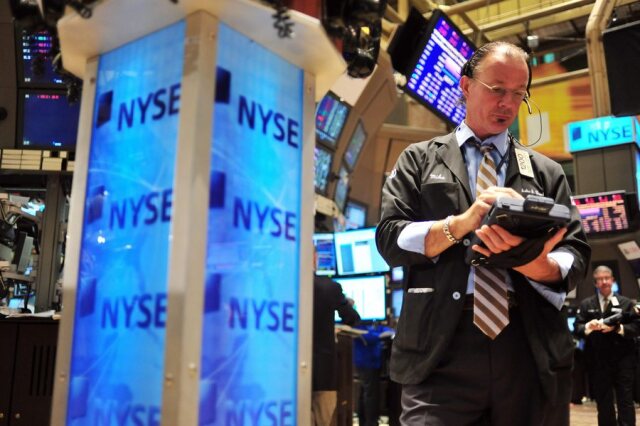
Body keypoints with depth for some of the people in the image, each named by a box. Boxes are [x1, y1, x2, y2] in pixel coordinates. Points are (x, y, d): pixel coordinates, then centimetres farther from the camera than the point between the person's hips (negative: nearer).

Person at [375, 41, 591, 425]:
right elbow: (390, 238, 1)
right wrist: (462, 222, -14)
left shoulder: (546, 172, 17)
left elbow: (576, 255, 9)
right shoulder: (420, 159, 12)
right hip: (440, 349, -2)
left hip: (533, 350, 3)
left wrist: (535, 264, -14)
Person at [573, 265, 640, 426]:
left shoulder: (626, 302, 7)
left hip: (622, 360, -1)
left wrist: (618, 328, -16)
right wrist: (588, 327, -19)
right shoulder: (586, 304, 10)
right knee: (603, 402, 8)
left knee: (625, 400, 1)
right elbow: (577, 329, 2)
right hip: (598, 361, 1)